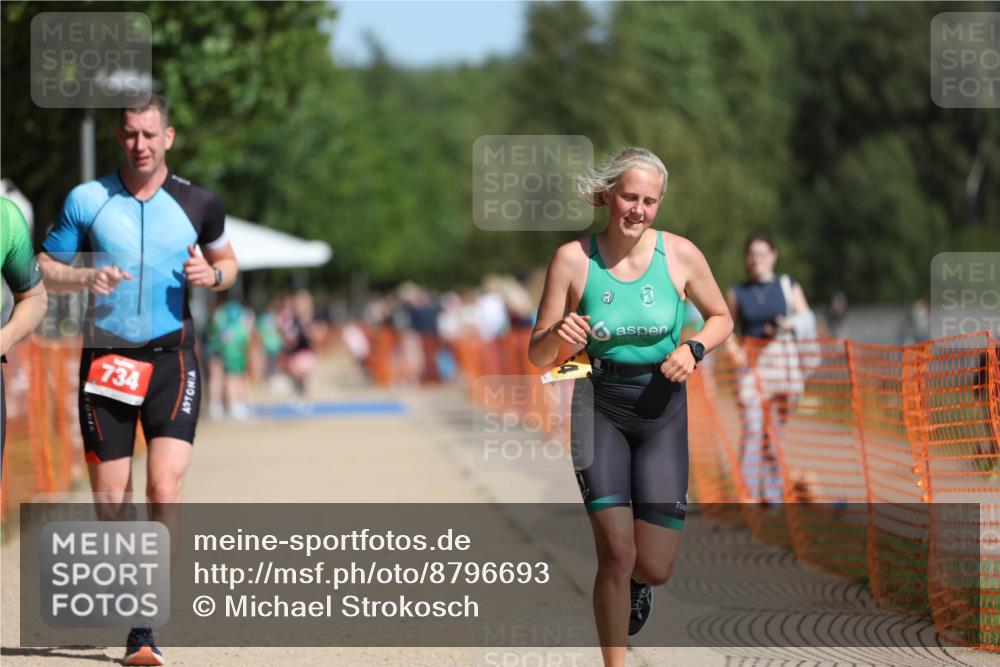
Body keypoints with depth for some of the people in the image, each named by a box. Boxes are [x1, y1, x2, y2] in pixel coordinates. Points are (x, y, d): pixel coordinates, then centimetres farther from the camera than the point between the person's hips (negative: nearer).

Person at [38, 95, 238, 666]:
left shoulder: (198, 204, 4)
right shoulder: (87, 200, 1)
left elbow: (226, 261, 19)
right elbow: (44, 272, 6)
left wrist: (211, 275, -4)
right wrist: (87, 277, -14)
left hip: (171, 358, -1)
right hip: (106, 358, 1)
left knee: (165, 489, -16)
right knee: (110, 504, 1)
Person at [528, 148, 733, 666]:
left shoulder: (680, 254, -8)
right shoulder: (573, 259, -10)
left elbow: (721, 318, 10)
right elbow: (537, 356, -4)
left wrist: (693, 348, -11)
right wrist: (558, 333, -27)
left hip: (662, 409, 1)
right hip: (599, 406, -1)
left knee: (655, 567, -1)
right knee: (616, 553, -15)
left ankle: (636, 579, 38)